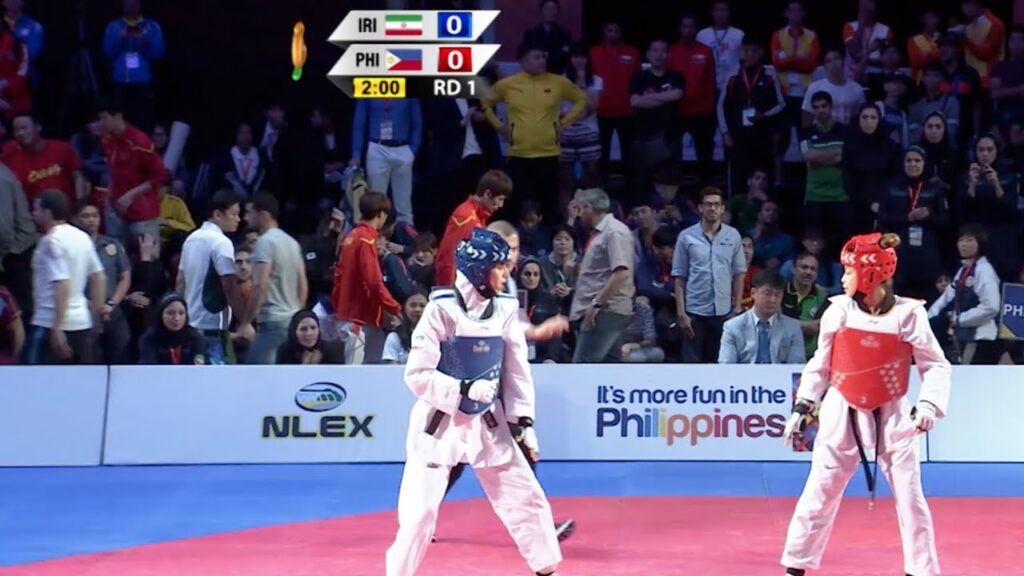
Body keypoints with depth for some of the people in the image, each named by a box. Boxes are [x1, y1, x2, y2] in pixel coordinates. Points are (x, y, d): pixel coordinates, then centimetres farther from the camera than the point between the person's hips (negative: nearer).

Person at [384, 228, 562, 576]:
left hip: (488, 423, 5)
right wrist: (465, 390, -24)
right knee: (420, 512, -7)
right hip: (440, 424, -5)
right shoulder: (442, 310, -16)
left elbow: (517, 370, 6)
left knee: (527, 499, 8)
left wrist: (522, 422, 2)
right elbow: (417, 376, -16)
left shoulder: (505, 310, -2)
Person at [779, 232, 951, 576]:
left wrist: (928, 406, -20)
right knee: (819, 493, 4)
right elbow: (820, 365, 7)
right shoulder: (839, 311, -5)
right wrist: (801, 408, 5)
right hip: (842, 414, 1)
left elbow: (936, 365, -6)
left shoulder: (908, 314, -11)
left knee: (910, 496, 2)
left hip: (892, 415, -1)